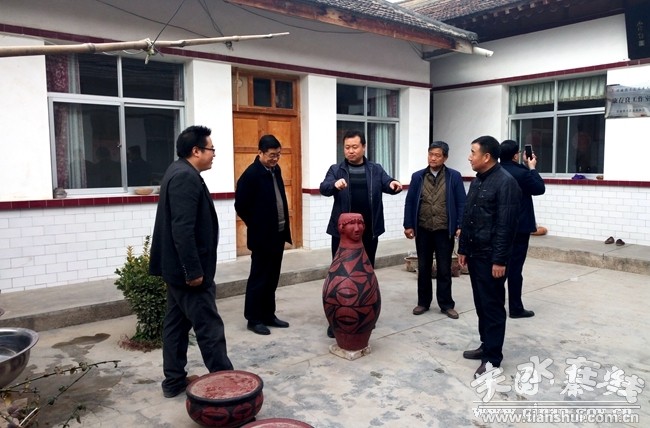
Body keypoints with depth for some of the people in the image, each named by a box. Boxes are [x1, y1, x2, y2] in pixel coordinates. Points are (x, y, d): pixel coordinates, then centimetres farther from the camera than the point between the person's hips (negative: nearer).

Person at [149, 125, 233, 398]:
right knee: (209, 328, -2)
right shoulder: (186, 177, -19)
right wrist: (194, 270, -23)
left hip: (177, 267, 11)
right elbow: (183, 229, -26)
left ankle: (174, 381, 25)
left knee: (177, 323, 15)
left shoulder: (179, 172, 14)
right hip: (187, 268, -11)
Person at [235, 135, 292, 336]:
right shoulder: (251, 174, -15)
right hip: (262, 237, -7)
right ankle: (254, 319, 15)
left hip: (278, 234, 7)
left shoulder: (275, 169, 8)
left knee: (272, 278, 15)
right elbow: (241, 206, -14)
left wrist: (283, 226, 12)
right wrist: (258, 227, -4)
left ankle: (268, 315, 26)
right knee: (258, 279, 3)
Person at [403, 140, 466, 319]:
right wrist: (408, 225, -1)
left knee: (444, 269, 7)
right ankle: (423, 302, 23)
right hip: (423, 230, 2)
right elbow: (410, 202, 4)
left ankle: (446, 304, 18)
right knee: (423, 268, 11)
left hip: (445, 231, -2)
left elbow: (461, 203, -2)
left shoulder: (454, 176, -1)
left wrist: (460, 226, -9)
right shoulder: (418, 176, 4)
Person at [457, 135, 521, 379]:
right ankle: (486, 346, 29)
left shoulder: (505, 182, -15)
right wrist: (463, 249, 15)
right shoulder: (477, 181, 13)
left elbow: (505, 225, -19)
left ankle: (493, 358, 10)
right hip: (475, 253, 9)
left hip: (491, 257, -8)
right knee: (481, 303, 16)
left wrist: (500, 260, -20)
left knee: (493, 305, 0)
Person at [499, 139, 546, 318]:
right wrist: (531, 168, 4)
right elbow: (540, 188, -4)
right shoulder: (522, 173, -18)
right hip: (519, 228, -7)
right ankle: (516, 308, 6)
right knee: (515, 267, -2)